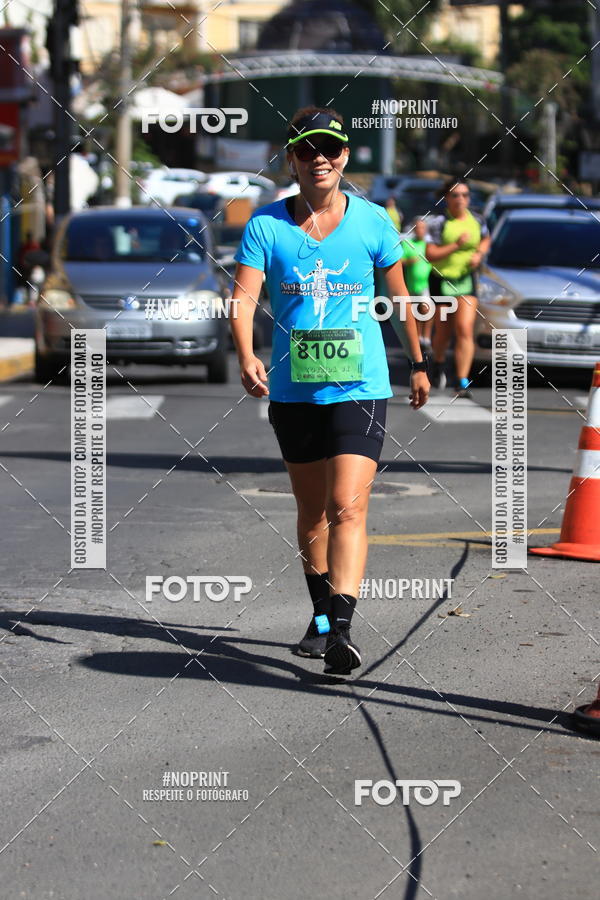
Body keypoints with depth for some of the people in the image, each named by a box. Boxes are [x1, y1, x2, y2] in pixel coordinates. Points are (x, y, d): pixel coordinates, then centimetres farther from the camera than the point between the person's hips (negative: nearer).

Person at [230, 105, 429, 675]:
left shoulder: (372, 221, -1)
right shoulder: (266, 225, -1)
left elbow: (400, 295, 13)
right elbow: (243, 298, -11)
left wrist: (418, 363, 20)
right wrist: (247, 358, -29)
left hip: (360, 388, -2)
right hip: (292, 390, 2)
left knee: (347, 508, -15)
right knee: (311, 511, 15)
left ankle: (342, 629, -20)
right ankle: (320, 615, 33)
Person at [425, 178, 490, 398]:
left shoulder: (476, 221, 3)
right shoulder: (439, 223, -9)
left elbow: (486, 240, 23)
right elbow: (430, 255, -15)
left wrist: (479, 254, 3)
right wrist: (456, 245, -23)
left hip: (466, 280, 1)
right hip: (441, 281, -1)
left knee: (465, 330, -14)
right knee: (443, 331, 12)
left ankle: (463, 381, -17)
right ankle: (438, 364, 44)